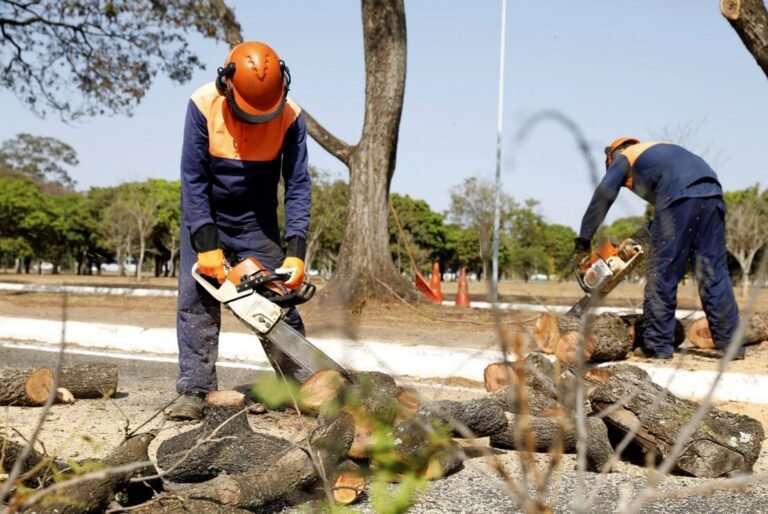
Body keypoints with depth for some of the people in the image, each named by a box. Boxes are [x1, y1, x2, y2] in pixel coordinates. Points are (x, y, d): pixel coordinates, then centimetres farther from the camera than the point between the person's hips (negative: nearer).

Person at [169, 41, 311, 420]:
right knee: (196, 300, -7)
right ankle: (194, 391, -3)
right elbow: (193, 179, -20)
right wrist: (207, 245, -25)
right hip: (204, 218, 0)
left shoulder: (290, 116, -21)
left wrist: (296, 251, -27)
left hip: (257, 222, 0)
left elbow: (298, 186, -18)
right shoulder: (203, 105, -23)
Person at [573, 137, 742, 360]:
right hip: (712, 194, 6)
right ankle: (732, 344, 7)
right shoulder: (659, 151, 39)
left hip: (679, 196, -6)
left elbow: (603, 196, 5)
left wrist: (583, 242, 5)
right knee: (714, 273, 9)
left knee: (662, 274, 1)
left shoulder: (623, 158, 23)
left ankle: (658, 345, 3)